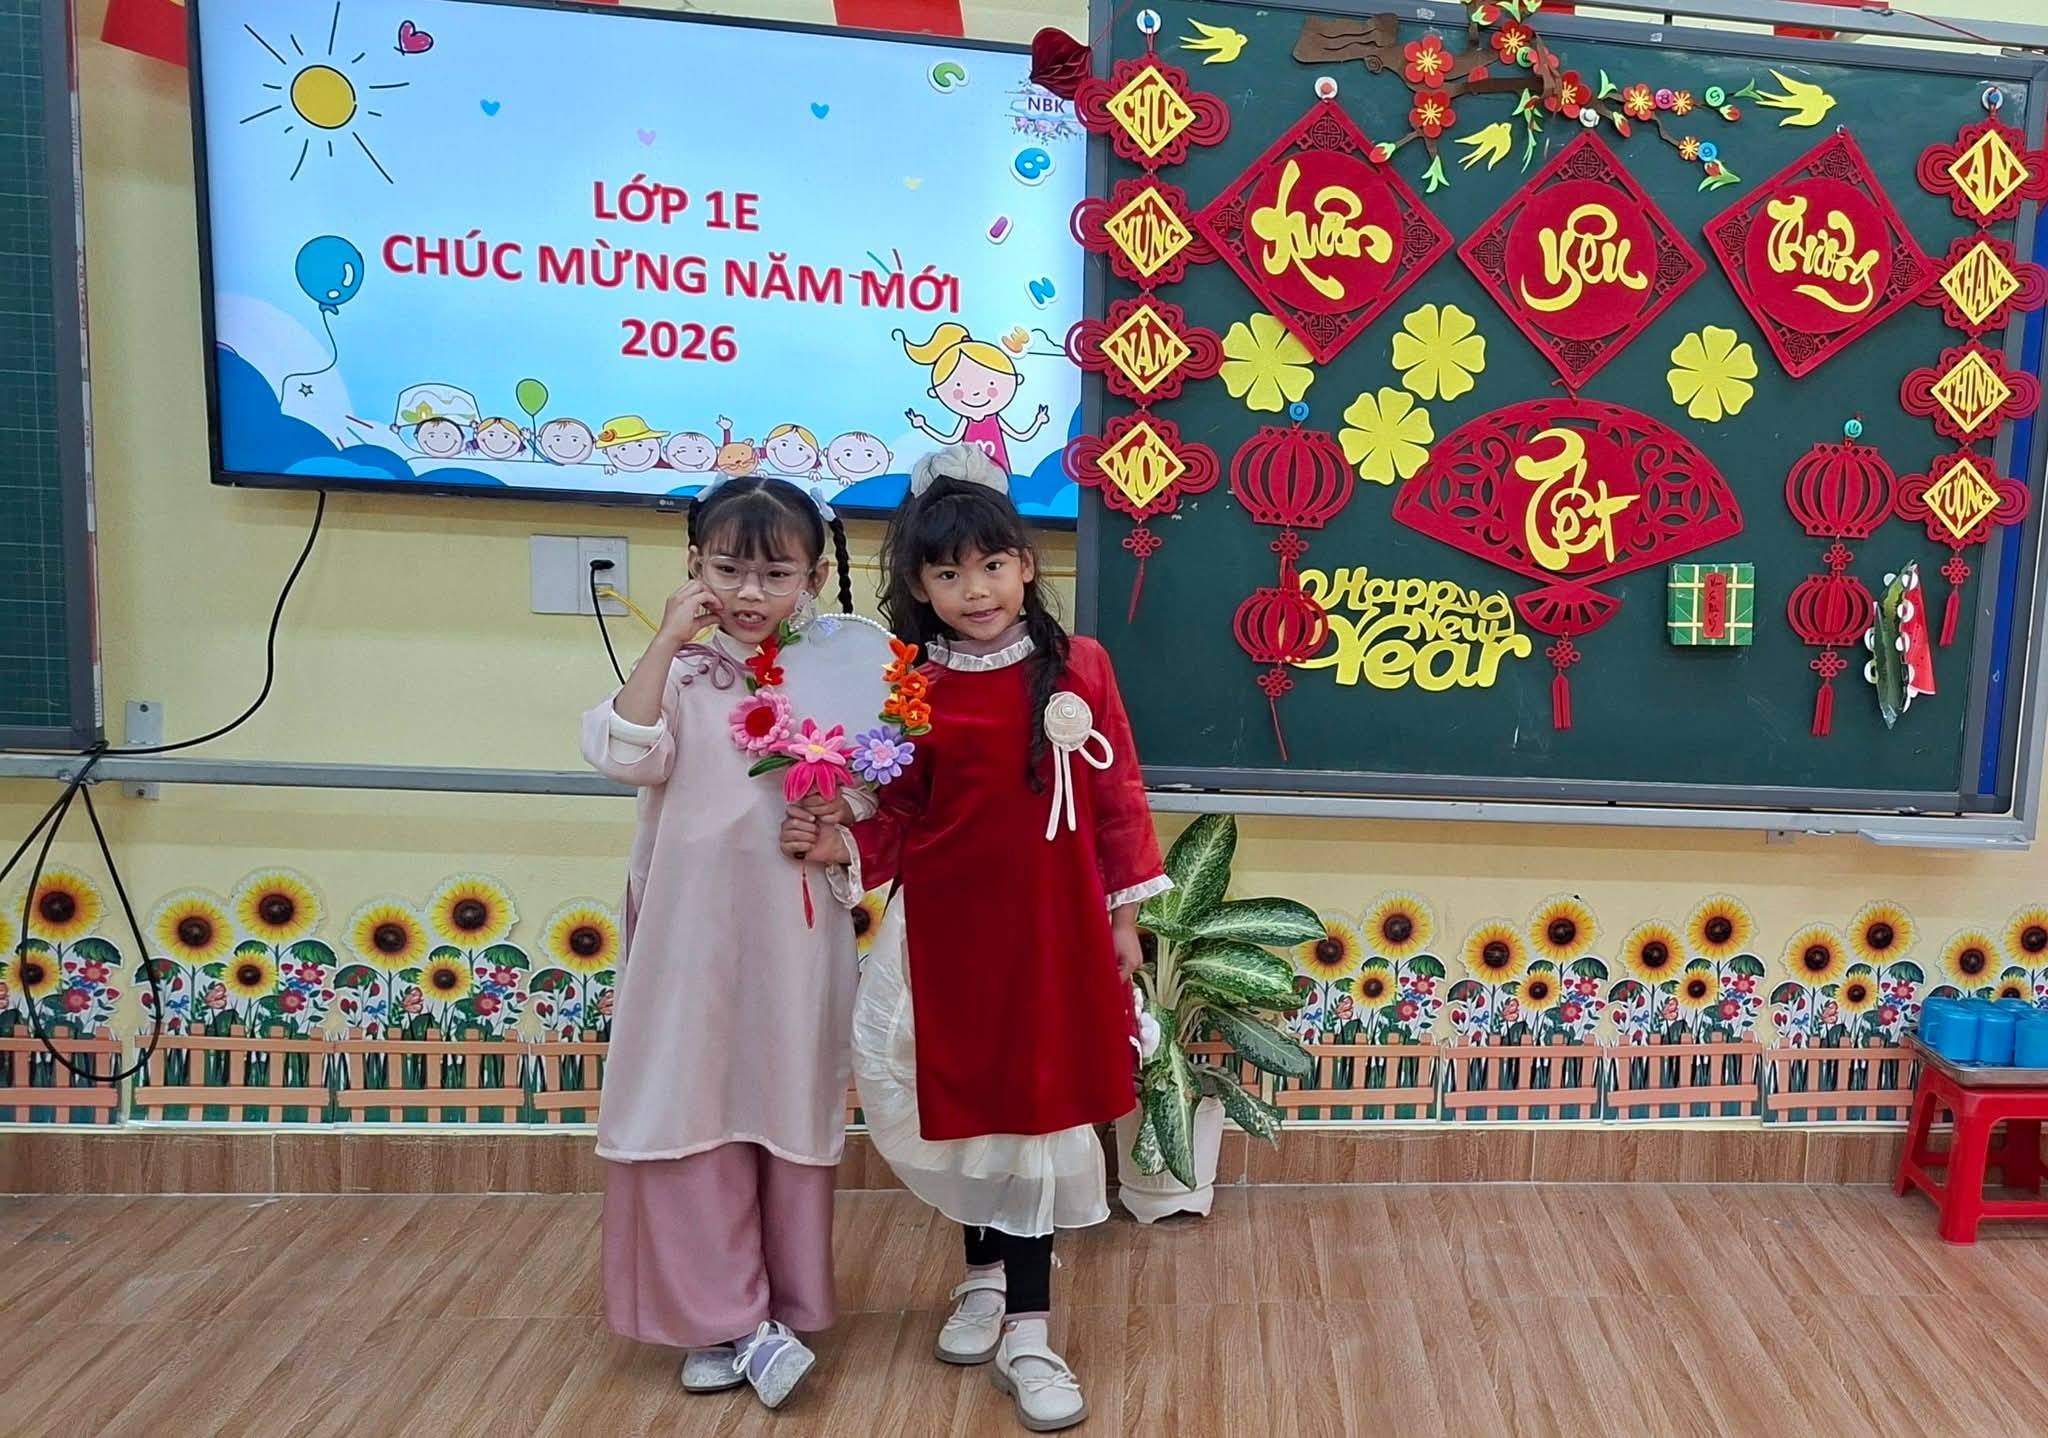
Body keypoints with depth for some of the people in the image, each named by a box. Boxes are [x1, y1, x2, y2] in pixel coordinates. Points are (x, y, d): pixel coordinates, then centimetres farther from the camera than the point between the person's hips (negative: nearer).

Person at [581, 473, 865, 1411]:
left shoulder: (840, 669, 0)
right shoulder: (682, 672, -1)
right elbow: (625, 757, -17)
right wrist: (666, 642, -17)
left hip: (798, 933, 0)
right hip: (695, 933, 0)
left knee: (790, 1114, 12)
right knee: (694, 1113, 5)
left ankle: (780, 1314, 30)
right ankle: (727, 1318, 21)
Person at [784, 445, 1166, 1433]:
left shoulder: (1078, 666, -4)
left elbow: (1118, 796, 1)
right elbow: (901, 819, 1)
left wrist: (1125, 911, 2)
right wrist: (842, 845, -18)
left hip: (1054, 933, -1)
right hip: (947, 934, 1)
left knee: (1036, 1110, 8)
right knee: (959, 1107, 13)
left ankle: (1024, 1331, 22)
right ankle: (986, 1277, 40)